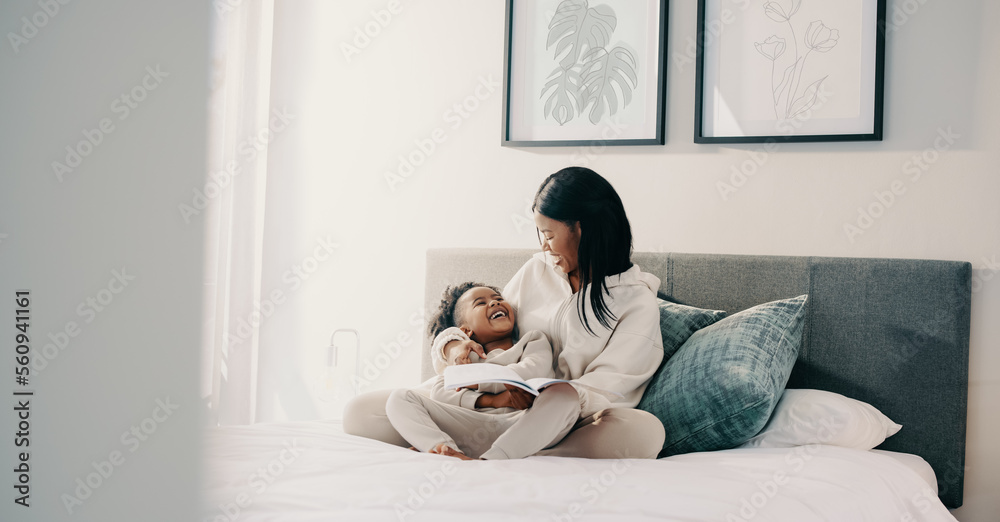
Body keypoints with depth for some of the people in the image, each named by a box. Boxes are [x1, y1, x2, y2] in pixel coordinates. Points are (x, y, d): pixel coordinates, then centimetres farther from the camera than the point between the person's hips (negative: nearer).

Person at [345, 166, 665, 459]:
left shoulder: (636, 301, -1)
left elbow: (601, 391, -11)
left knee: (645, 431, -39)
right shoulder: (537, 270, 14)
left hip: (564, 431, -3)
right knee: (361, 412, -11)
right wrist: (453, 344, -5)